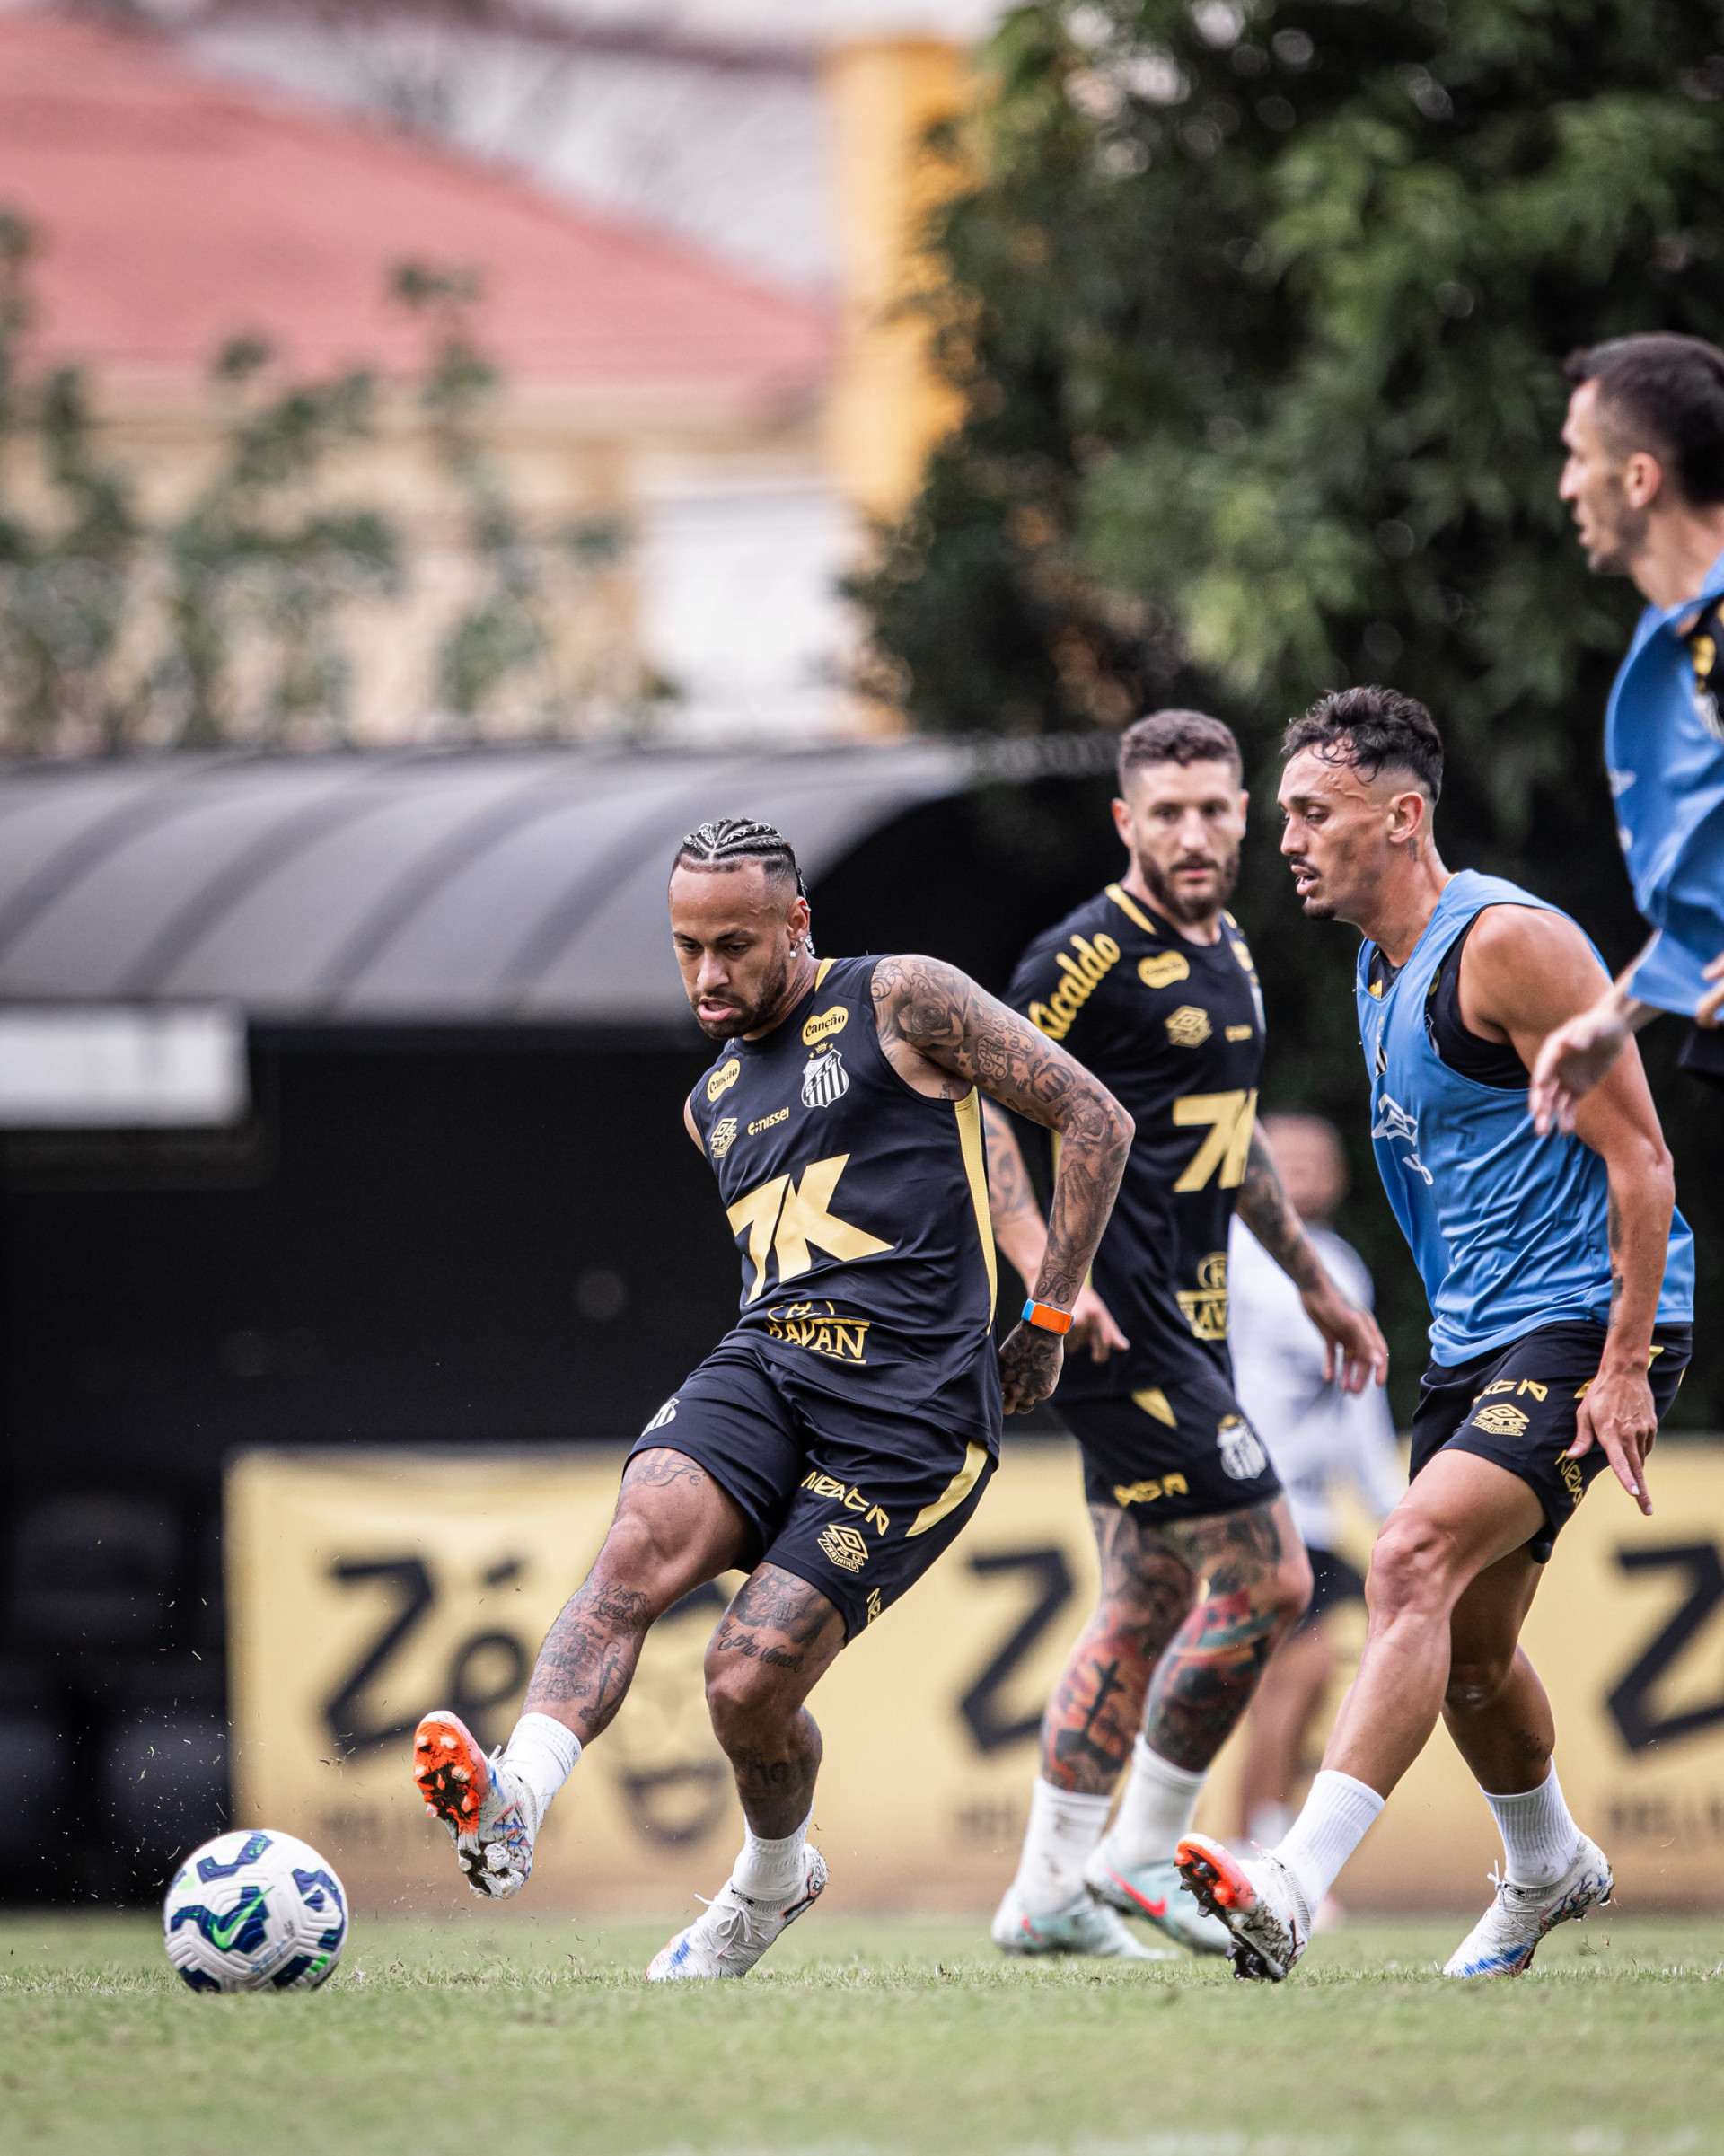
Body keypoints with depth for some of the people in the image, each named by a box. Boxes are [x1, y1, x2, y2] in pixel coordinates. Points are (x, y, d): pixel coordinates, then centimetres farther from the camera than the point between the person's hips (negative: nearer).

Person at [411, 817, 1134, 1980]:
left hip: (910, 1408, -5)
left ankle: (773, 1875, 21)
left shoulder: (902, 1001, 1)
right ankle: (512, 1805, -45)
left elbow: (1096, 1118, 1)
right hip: (764, 1365, 5)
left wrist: (1050, 1316, 1)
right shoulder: (714, 1102, 22)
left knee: (750, 1683, -12)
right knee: (642, 1543, -27)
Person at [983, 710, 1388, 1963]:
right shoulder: (1091, 954, -13)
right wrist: (1046, 1271, -26)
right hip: (1121, 1320, -9)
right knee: (1267, 1580, -11)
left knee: (1151, 1608, 11)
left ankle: (1050, 1895, 16)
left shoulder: (1228, 952, 14)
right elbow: (977, 1103, -16)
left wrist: (1316, 1285, 30)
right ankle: (1141, 1855, -1)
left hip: (1187, 1321, 9)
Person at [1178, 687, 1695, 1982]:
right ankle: (1549, 1870, 42)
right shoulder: (1383, 966, 13)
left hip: (1587, 1329, -10)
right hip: (1478, 1339, 10)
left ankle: (1296, 1891, -36)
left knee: (1415, 1562, -26)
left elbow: (1637, 1157, -17)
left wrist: (1625, 1364, -22)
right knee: (1466, 1651, 16)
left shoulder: (1509, 944, -15)